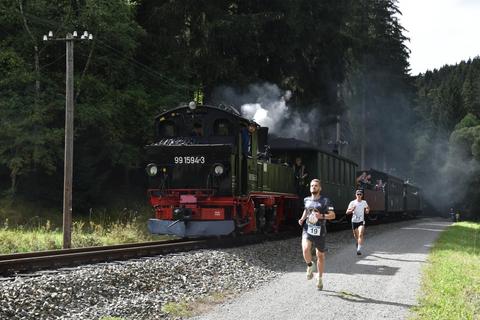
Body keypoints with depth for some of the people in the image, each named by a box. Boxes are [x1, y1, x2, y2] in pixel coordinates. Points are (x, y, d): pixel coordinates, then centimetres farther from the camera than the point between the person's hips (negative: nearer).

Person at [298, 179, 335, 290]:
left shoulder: (325, 201, -4)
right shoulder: (307, 200, 8)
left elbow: (333, 215, -5)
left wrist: (322, 216, -22)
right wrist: (302, 219, 10)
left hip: (319, 232, -2)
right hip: (307, 230, 2)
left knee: (320, 255, 9)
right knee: (305, 249, -26)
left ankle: (319, 278, 27)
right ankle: (309, 265, 6)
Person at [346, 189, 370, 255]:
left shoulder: (364, 202, 3)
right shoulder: (352, 203, -2)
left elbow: (367, 212, 12)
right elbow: (347, 212, -3)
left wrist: (367, 209, -11)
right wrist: (351, 210, -24)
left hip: (361, 221, -1)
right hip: (354, 221, 1)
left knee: (360, 234, -19)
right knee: (356, 236, 9)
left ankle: (359, 249, -24)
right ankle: (357, 247, 35)